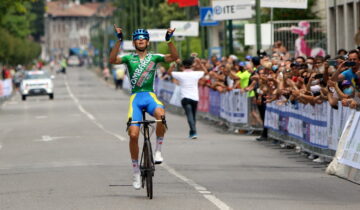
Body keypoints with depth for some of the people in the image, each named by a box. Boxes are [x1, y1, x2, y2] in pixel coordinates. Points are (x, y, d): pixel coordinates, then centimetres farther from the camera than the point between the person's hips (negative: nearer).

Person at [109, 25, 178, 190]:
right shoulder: (129, 58, 8)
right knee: (133, 134, -12)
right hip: (135, 97, 0)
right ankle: (136, 170, 5)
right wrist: (119, 40, -20)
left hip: (150, 96, 0)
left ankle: (158, 149, -15)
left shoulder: (154, 57, 10)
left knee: (161, 114, -35)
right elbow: (112, 60, -11)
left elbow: (174, 57, -5)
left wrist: (169, 40, -18)